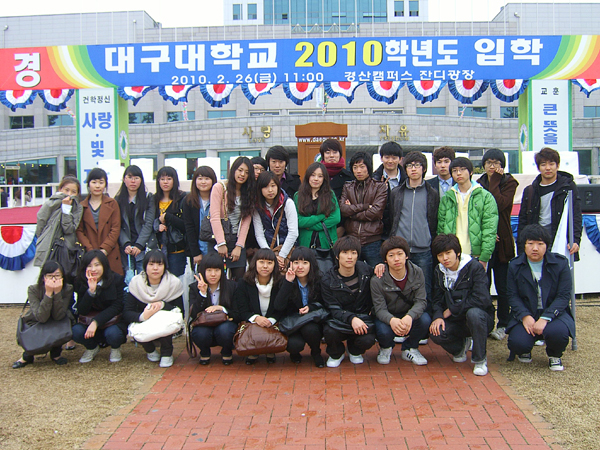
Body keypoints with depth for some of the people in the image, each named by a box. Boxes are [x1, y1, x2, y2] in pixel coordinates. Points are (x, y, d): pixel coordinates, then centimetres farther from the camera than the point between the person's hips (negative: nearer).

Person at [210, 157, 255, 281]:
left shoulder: (248, 193, 9)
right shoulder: (219, 188, -4)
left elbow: (246, 221, 2)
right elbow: (214, 217, -10)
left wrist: (239, 246, -8)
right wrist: (221, 244, -14)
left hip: (238, 240, 4)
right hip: (219, 239, -3)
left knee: (240, 277, -5)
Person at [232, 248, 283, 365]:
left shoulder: (279, 283, -5)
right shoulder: (244, 283, -4)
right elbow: (242, 311, -8)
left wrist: (271, 320, -26)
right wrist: (256, 318, -30)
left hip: (273, 324, 1)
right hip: (250, 323, 0)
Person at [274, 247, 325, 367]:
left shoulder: (319, 281, -7)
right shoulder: (286, 281, -9)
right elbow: (279, 307, -22)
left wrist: (311, 307, -16)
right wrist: (288, 283, -28)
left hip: (313, 321, 1)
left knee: (310, 329, -34)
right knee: (294, 344, -31)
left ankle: (316, 353, 1)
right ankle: (294, 353, 10)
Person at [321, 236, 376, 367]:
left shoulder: (365, 269, -2)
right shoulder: (327, 281, -9)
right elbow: (334, 310, -15)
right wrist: (351, 319, -33)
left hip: (363, 318, 1)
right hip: (339, 321, -1)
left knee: (367, 340, -31)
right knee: (329, 331, -35)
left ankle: (354, 351, 12)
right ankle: (336, 354, 5)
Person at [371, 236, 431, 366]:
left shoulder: (417, 273, -12)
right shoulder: (377, 280, -19)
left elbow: (421, 301, -17)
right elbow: (380, 309, -20)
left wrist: (409, 317, -40)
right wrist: (392, 320, -45)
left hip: (410, 316, 2)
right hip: (387, 317, -2)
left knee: (425, 320, -30)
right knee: (384, 331, -34)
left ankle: (410, 348, 3)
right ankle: (386, 348, 8)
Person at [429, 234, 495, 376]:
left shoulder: (475, 267, -15)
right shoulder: (439, 271, 4)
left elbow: (481, 299, -24)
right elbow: (437, 299, 6)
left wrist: (451, 310, -16)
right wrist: (438, 316, -17)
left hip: (481, 318, -4)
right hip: (455, 322, 4)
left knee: (473, 313, -39)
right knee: (435, 333, -26)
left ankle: (480, 359, -16)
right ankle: (459, 347, 12)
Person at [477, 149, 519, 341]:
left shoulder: (509, 182, 3)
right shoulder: (478, 184, 9)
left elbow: (500, 204, -15)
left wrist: (494, 181, -9)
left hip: (502, 240, -2)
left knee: (503, 287, 3)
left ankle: (502, 325, 14)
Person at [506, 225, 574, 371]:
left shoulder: (560, 263, -4)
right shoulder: (515, 266, 1)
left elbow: (564, 296, -9)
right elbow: (513, 296, -3)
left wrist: (545, 318, -23)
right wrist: (525, 316, -22)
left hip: (553, 313, 0)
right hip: (526, 314, 1)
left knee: (557, 332, -35)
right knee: (517, 342, -27)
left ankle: (554, 356, 4)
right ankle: (524, 351, 16)